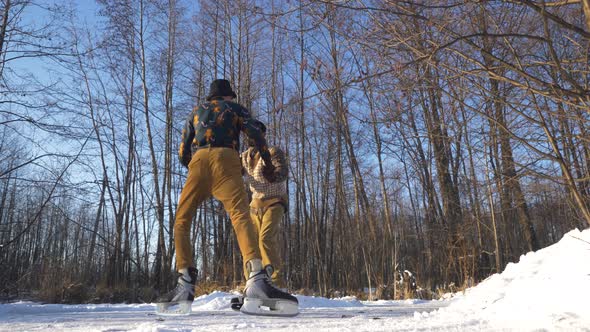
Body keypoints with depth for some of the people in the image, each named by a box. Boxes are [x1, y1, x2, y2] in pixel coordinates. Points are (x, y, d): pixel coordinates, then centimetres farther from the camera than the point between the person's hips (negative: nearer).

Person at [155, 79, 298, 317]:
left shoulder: (195, 113, 35)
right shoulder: (234, 108, 27)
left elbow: (183, 153, 27)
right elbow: (256, 134, 10)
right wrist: (268, 163, 22)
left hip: (198, 162, 3)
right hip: (225, 159, -2)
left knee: (181, 220, 7)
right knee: (240, 215, -20)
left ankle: (186, 284, -12)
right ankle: (256, 280, -43)